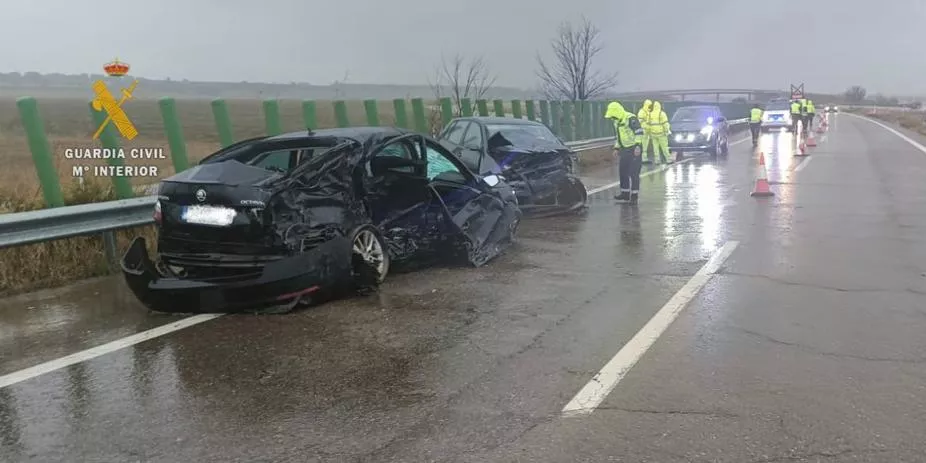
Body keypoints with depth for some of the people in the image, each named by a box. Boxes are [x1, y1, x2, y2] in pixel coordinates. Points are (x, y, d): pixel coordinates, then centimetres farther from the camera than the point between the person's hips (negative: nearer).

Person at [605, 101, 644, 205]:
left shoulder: (631, 119, -17)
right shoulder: (616, 122, 11)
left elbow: (639, 132, -22)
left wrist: (638, 146, -27)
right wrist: (616, 148, 18)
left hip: (635, 149, -9)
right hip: (624, 149, 9)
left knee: (634, 173, -8)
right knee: (622, 172, 10)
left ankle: (634, 195, -2)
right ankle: (625, 193, 20)